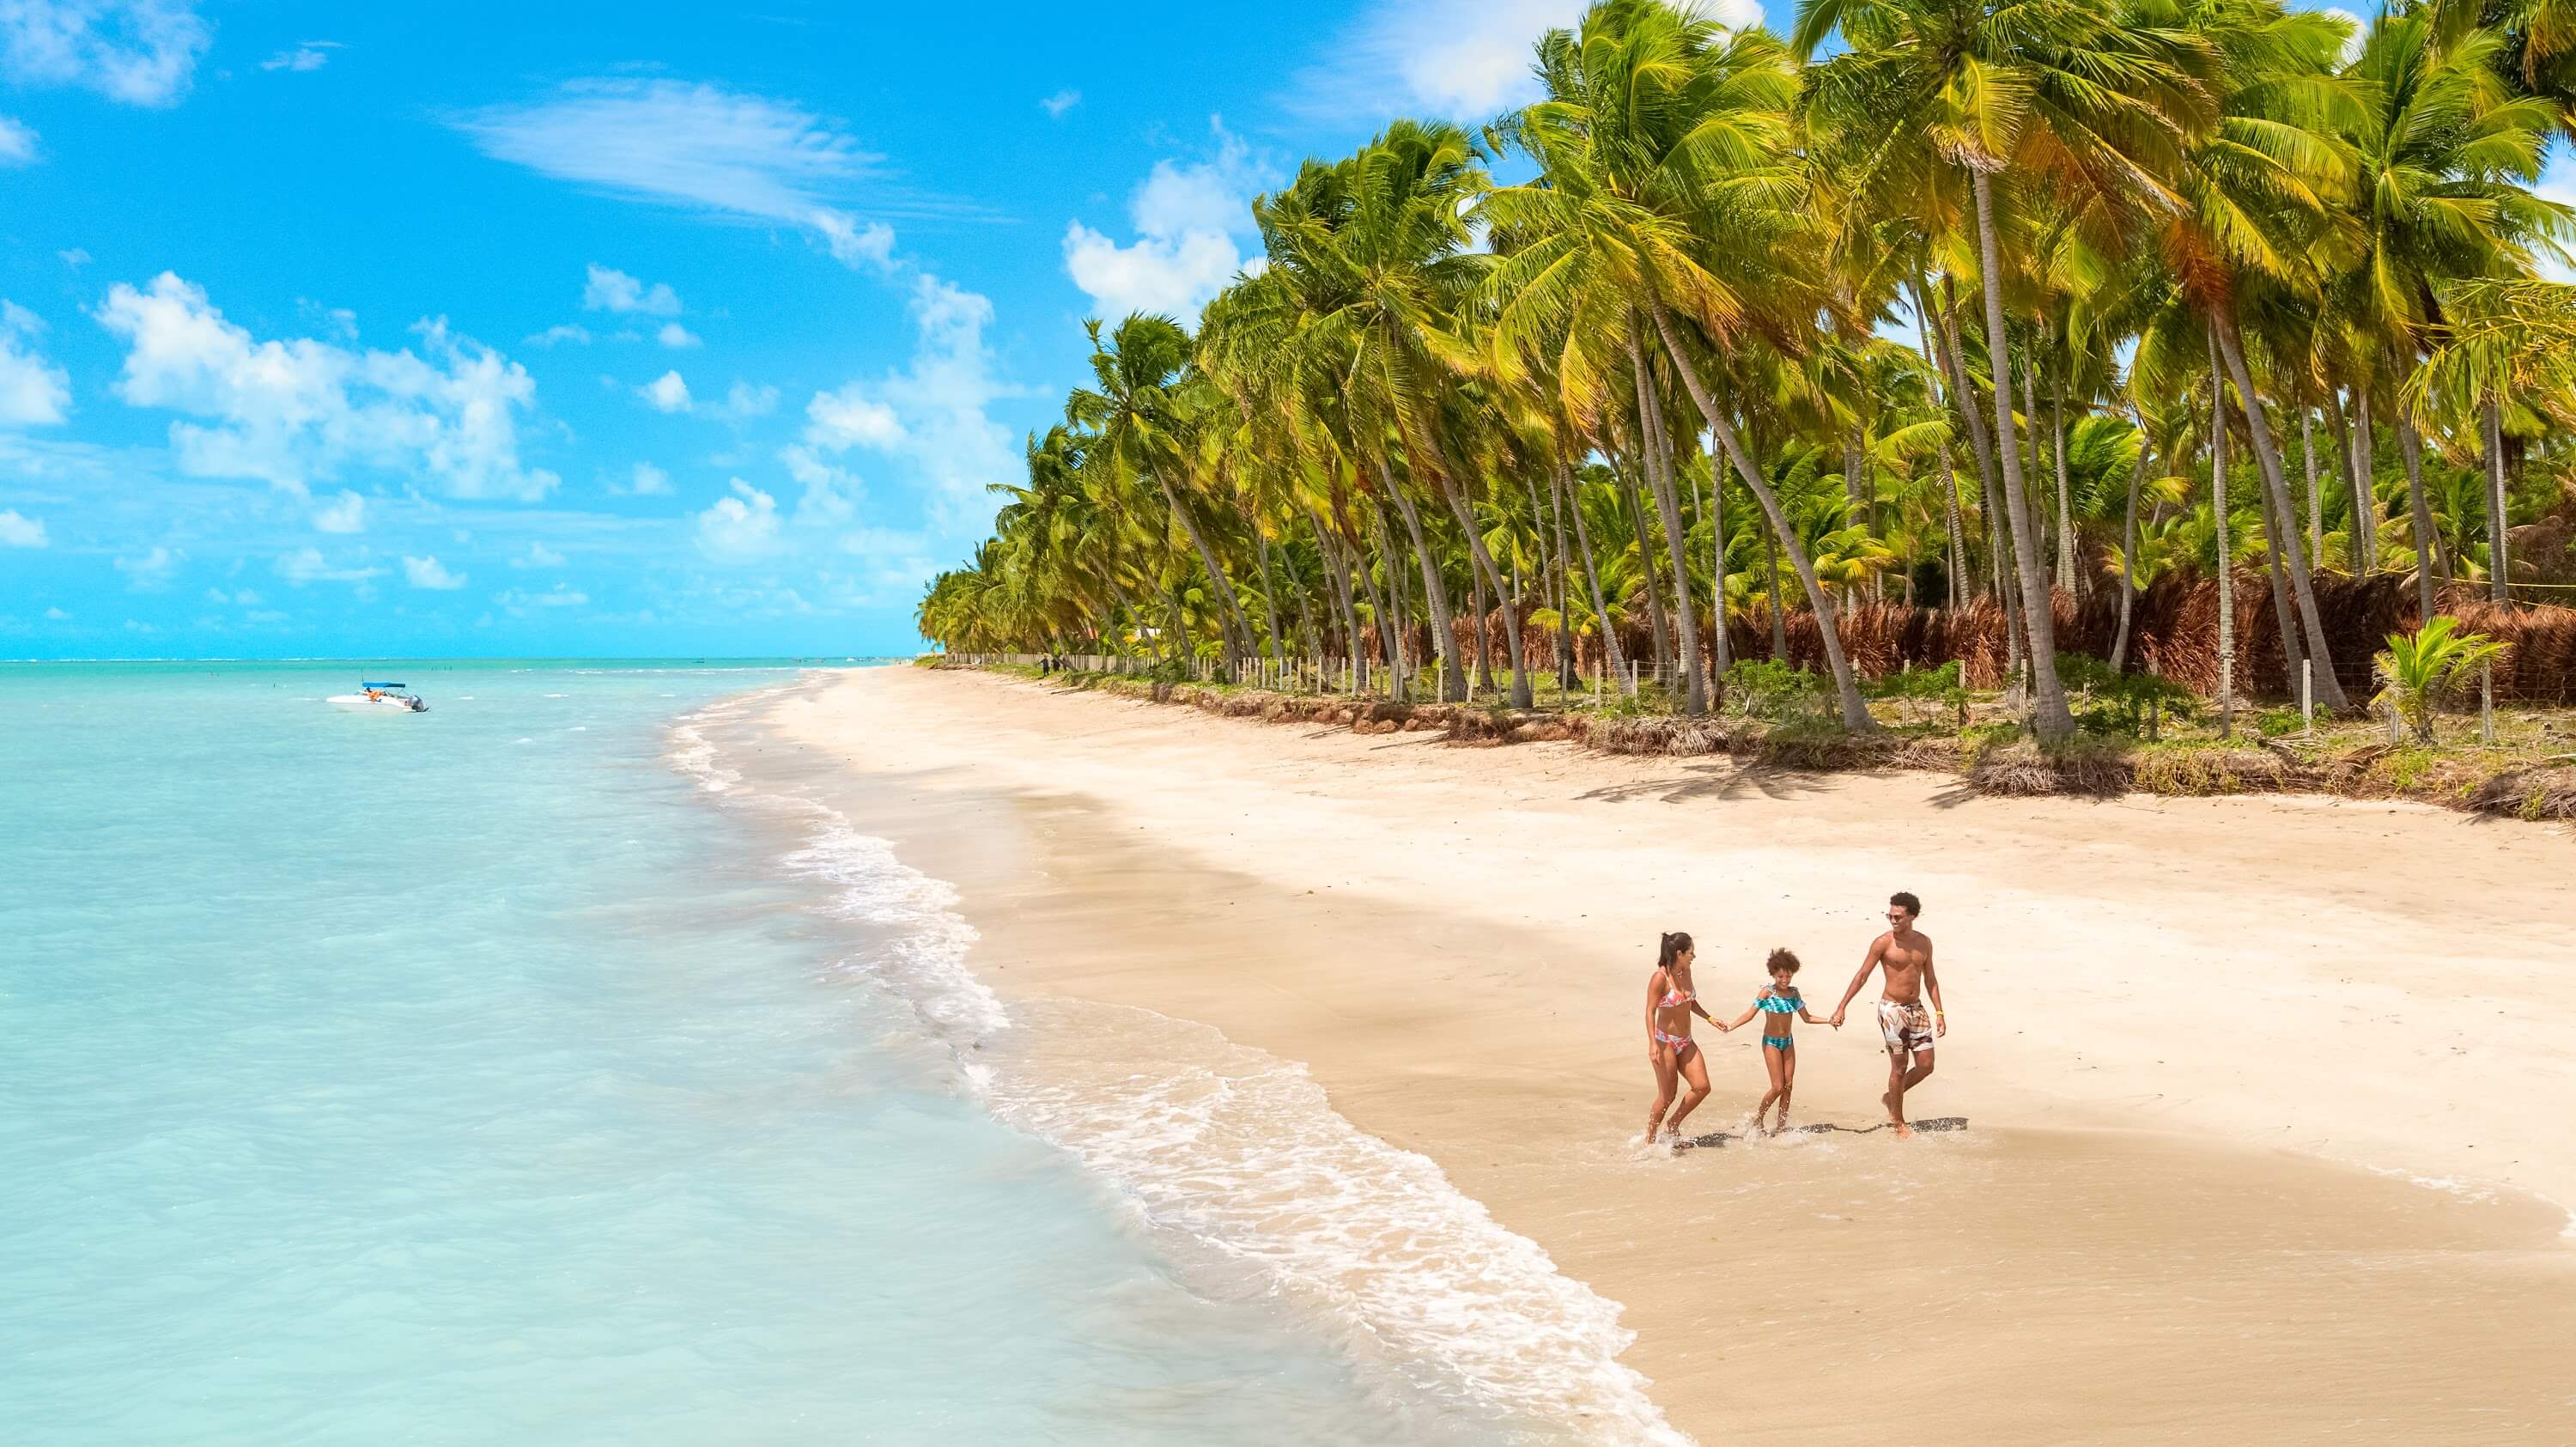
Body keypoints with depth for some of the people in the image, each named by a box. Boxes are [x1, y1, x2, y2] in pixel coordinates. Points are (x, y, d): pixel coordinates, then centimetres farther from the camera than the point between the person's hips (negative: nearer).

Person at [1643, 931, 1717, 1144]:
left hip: (1686, 1042, 8)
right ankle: (1649, 1140, 13)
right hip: (1665, 1042, -7)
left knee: (1702, 1087, -2)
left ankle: (1672, 1125, 16)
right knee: (1667, 1095, -3)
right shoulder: (1660, 978, -17)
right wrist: (1652, 1044, -26)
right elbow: (1650, 1012, -18)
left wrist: (1709, 1018, 17)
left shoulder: (1686, 972, 6)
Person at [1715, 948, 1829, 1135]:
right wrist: (1730, 1025, -28)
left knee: (1789, 1085, 1)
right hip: (1771, 1042, -5)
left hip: (1788, 1042, 5)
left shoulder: (1794, 992, 3)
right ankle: (1758, 1116, 11)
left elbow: (1807, 1018, 10)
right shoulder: (1767, 992, -12)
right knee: (1778, 1086, -9)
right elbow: (1750, 1013, -15)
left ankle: (1781, 1125, 11)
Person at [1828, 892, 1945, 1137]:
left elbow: (1930, 979, 14)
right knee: (1899, 1067, -1)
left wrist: (1939, 1012, 8)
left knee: (1926, 1066, 3)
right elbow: (1862, 975, -7)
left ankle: (1891, 1097, 27)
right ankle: (1899, 1122, 14)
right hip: (1892, 1009, -5)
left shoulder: (1924, 942, 5)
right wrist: (1841, 1008, -10)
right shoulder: (1883, 943, -9)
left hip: (1916, 1009, 5)